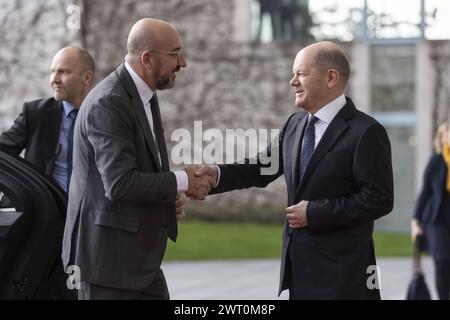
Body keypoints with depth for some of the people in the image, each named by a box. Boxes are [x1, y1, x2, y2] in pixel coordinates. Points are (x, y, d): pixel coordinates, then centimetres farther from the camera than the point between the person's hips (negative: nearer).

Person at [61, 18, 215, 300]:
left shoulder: (145, 95, 11)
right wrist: (182, 182, -15)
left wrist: (169, 198, 4)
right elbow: (119, 183, -26)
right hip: (108, 258, -9)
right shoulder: (108, 103, -19)